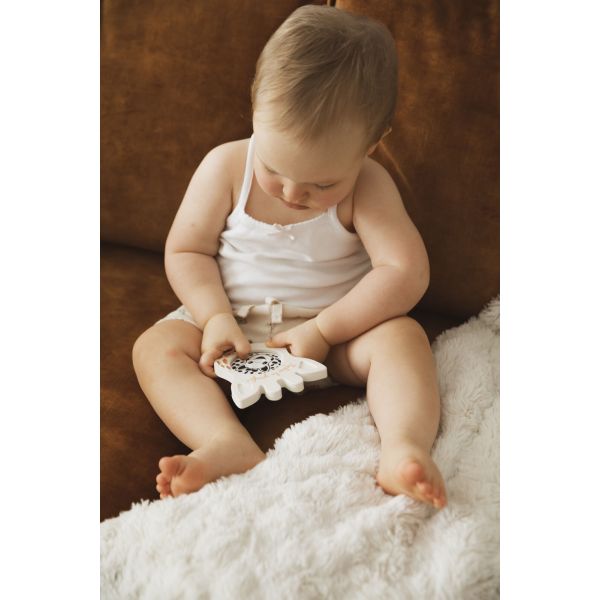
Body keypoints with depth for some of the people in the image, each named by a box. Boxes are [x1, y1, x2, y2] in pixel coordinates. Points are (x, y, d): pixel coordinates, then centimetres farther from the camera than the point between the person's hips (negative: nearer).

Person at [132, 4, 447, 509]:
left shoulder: (368, 187, -13)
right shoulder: (226, 167, -8)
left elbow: (406, 272, -20)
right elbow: (185, 251, -3)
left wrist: (324, 329, -24)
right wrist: (216, 318, -20)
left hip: (336, 334, -1)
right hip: (232, 325, 2)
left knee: (402, 335, -28)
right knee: (156, 347, -23)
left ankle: (405, 447, -46)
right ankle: (230, 446, -43)